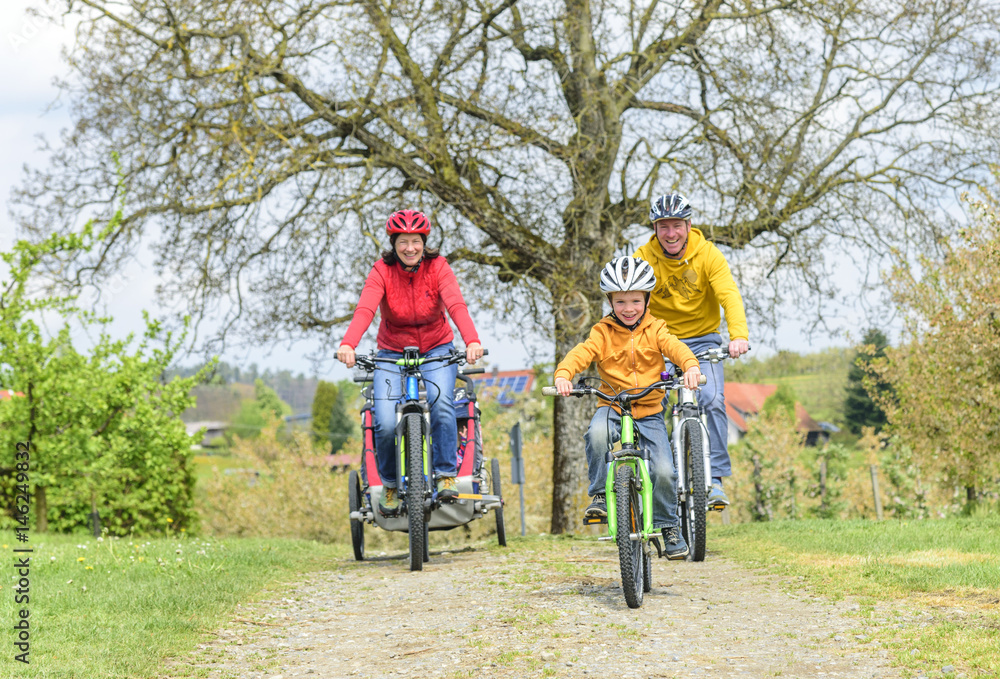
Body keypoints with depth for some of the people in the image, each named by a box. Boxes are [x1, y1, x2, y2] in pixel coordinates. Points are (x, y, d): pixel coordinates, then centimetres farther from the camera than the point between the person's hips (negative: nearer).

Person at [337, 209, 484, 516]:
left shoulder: (437, 267, -12)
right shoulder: (382, 271, -13)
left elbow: (456, 305, -27)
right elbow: (364, 310, -29)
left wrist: (472, 341, -46)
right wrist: (347, 345, -48)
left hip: (436, 351, 0)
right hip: (392, 353, 0)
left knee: (441, 403, -28)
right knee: (386, 424, -18)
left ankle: (446, 475, -12)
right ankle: (390, 485, 6)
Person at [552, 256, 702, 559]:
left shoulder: (654, 330, 3)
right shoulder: (603, 333, 2)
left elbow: (674, 347, -15)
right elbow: (581, 352, -14)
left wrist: (691, 365, -38)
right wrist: (563, 375, -36)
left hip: (649, 412, 0)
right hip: (612, 406, 0)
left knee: (664, 471, -14)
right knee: (597, 434, -35)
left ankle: (668, 525, 10)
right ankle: (599, 494, -16)